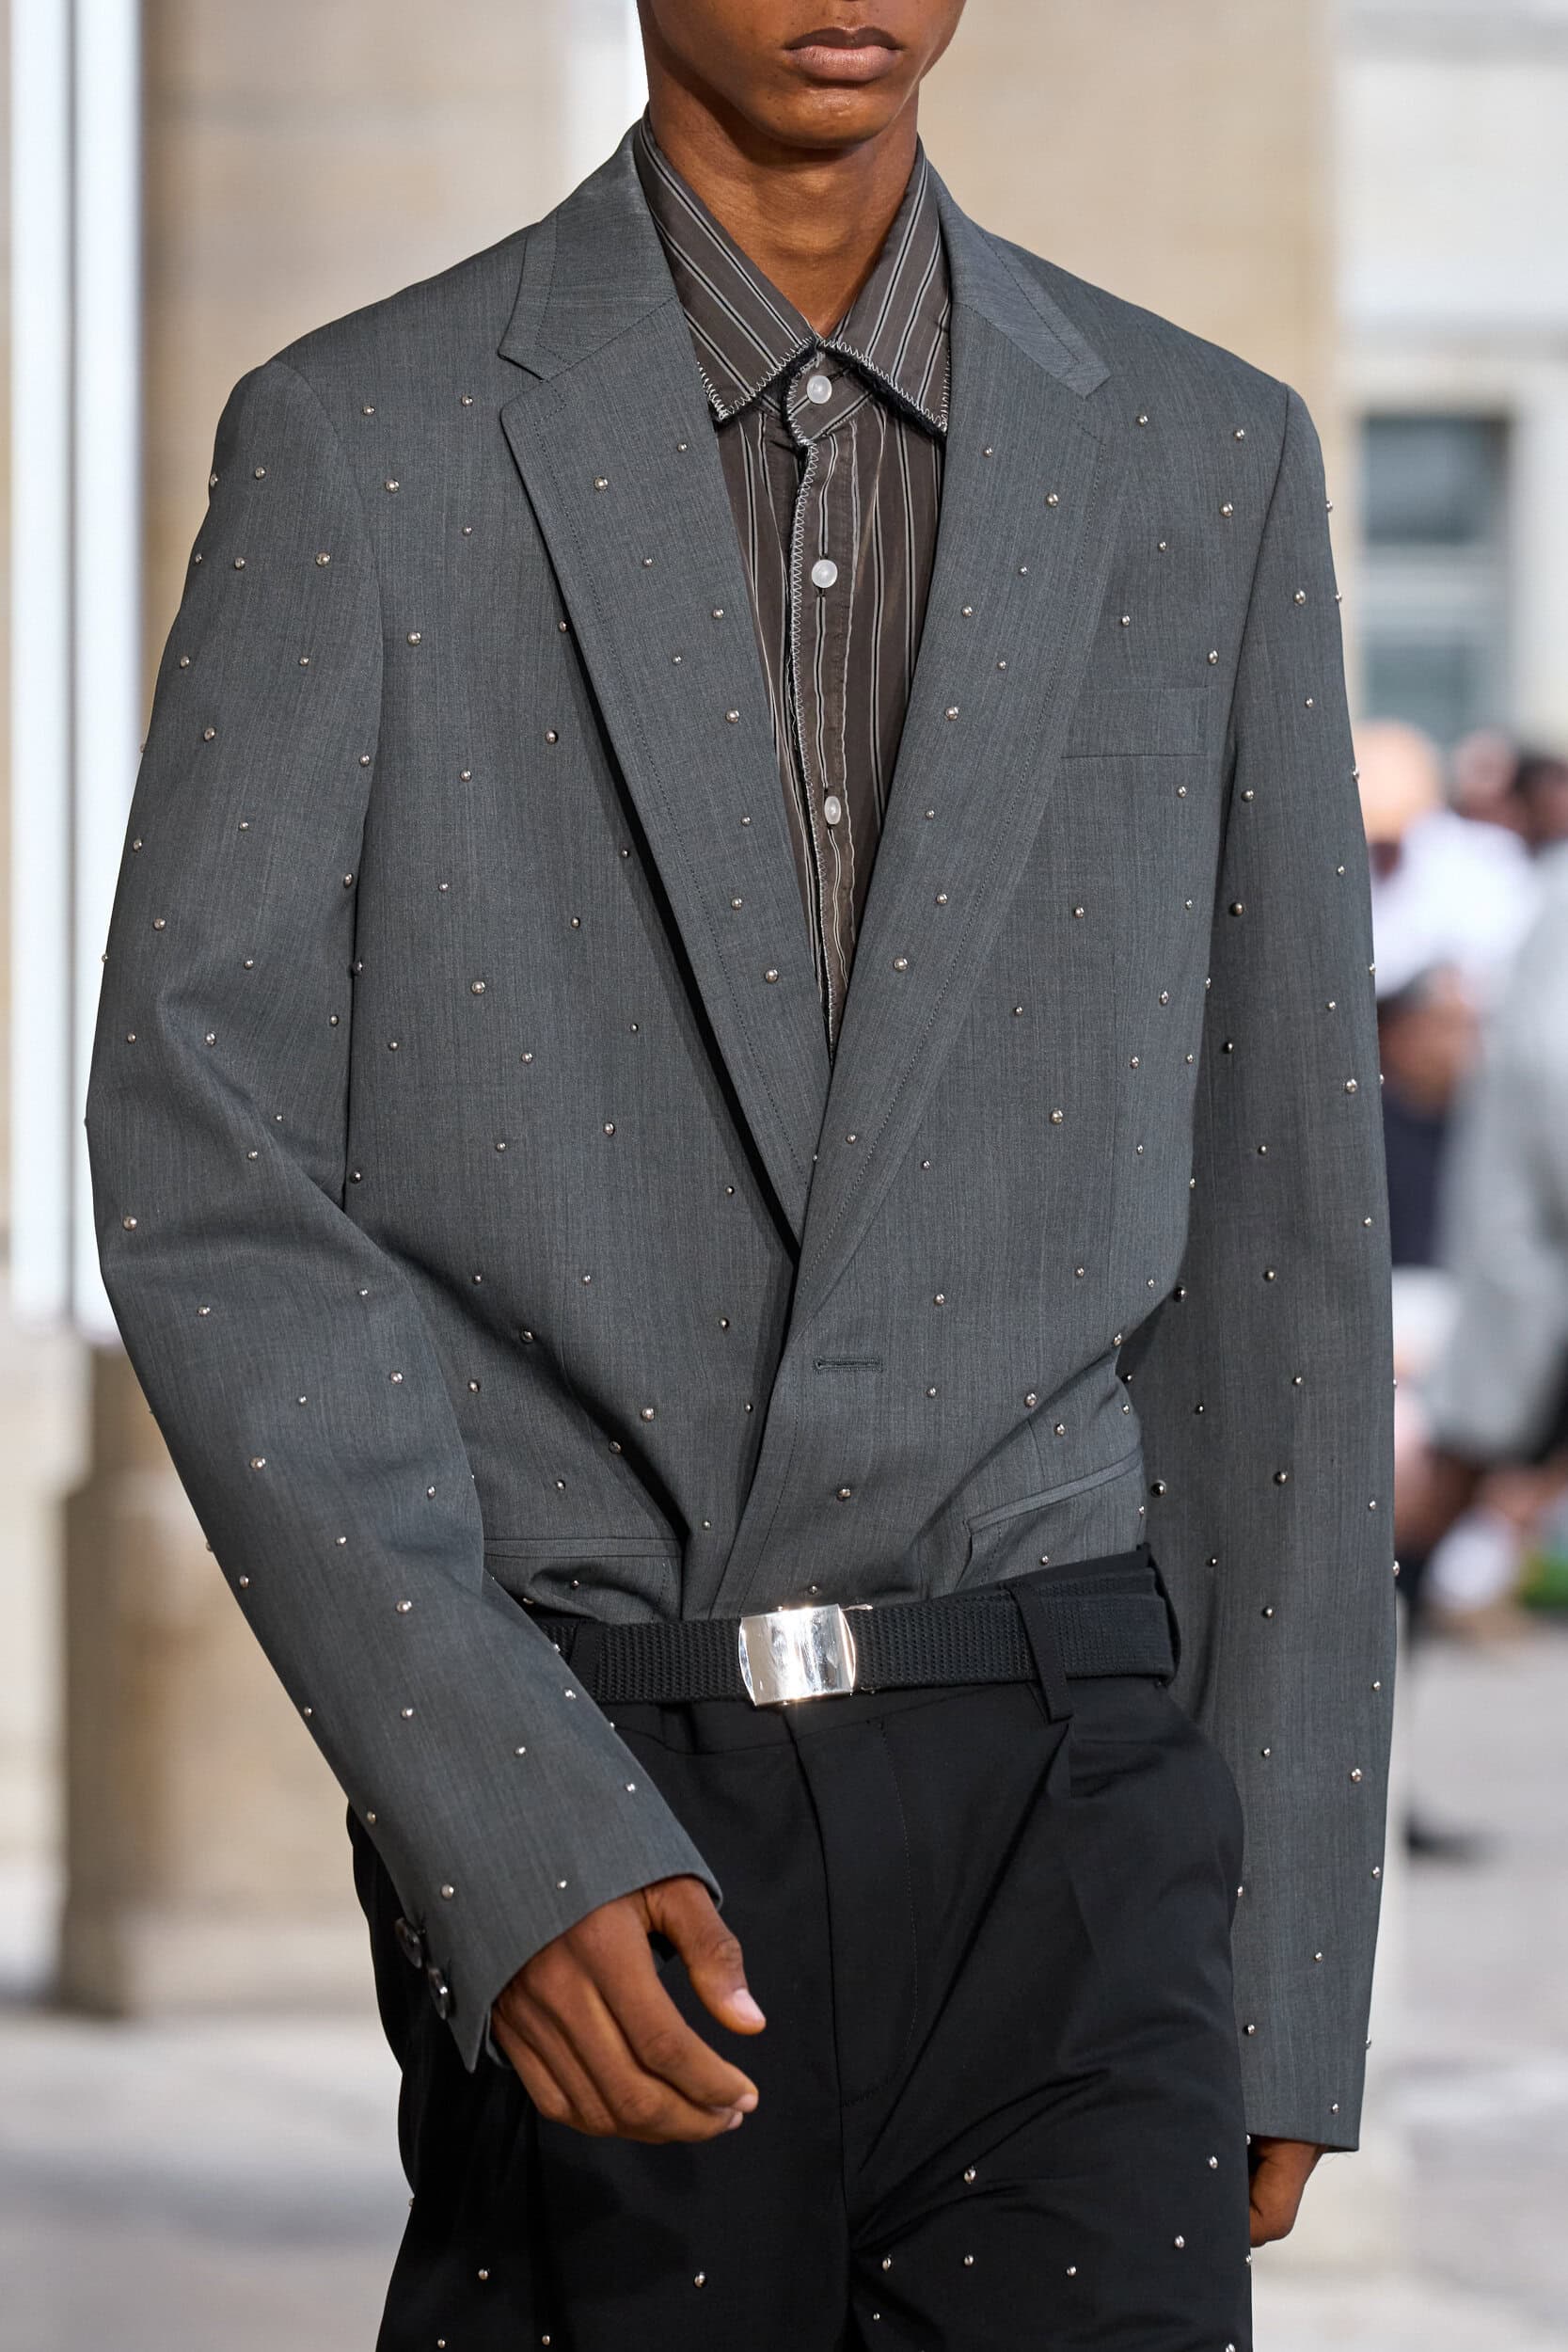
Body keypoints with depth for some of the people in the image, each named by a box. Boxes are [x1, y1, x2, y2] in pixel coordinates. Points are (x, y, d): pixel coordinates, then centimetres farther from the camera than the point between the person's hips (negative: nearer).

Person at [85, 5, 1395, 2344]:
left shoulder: (1205, 467, 8)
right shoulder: (360, 449, 1)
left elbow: (1278, 1232, 10)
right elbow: (209, 1190, -5)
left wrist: (1289, 1976, 7)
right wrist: (504, 1838, -17)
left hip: (1057, 1815, 1)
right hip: (578, 1874, -1)